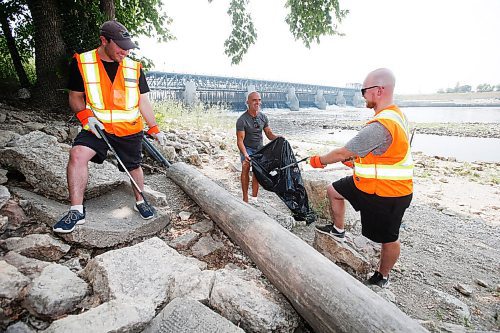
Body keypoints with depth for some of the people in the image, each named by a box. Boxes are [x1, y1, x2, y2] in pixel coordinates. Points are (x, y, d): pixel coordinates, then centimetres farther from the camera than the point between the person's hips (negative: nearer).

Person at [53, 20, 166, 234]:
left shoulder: (134, 67, 4)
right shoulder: (82, 62, -1)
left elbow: (143, 101, 7)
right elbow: (75, 96, 5)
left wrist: (154, 128, 2)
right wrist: (85, 116, -14)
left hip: (130, 130, 2)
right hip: (97, 127, -1)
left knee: (134, 167, 8)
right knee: (78, 154, -23)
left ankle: (140, 202, 34)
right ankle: (76, 211, -11)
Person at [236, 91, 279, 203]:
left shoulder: (263, 117, -1)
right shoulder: (242, 120, -18)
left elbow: (269, 134, 6)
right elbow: (240, 140, -22)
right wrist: (245, 154, -37)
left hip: (260, 148, 4)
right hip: (247, 148, -4)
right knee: (246, 167, -26)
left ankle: (254, 198, 6)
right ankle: (245, 198, -21)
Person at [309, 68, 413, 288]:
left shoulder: (380, 126, -31)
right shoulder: (395, 114, 3)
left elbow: (343, 153, -22)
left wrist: (320, 160, -5)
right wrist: (356, 158, 12)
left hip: (387, 193, -10)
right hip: (370, 183, 10)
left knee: (388, 238, 11)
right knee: (334, 190, 17)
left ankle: (382, 277, 34)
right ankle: (338, 230, 35)